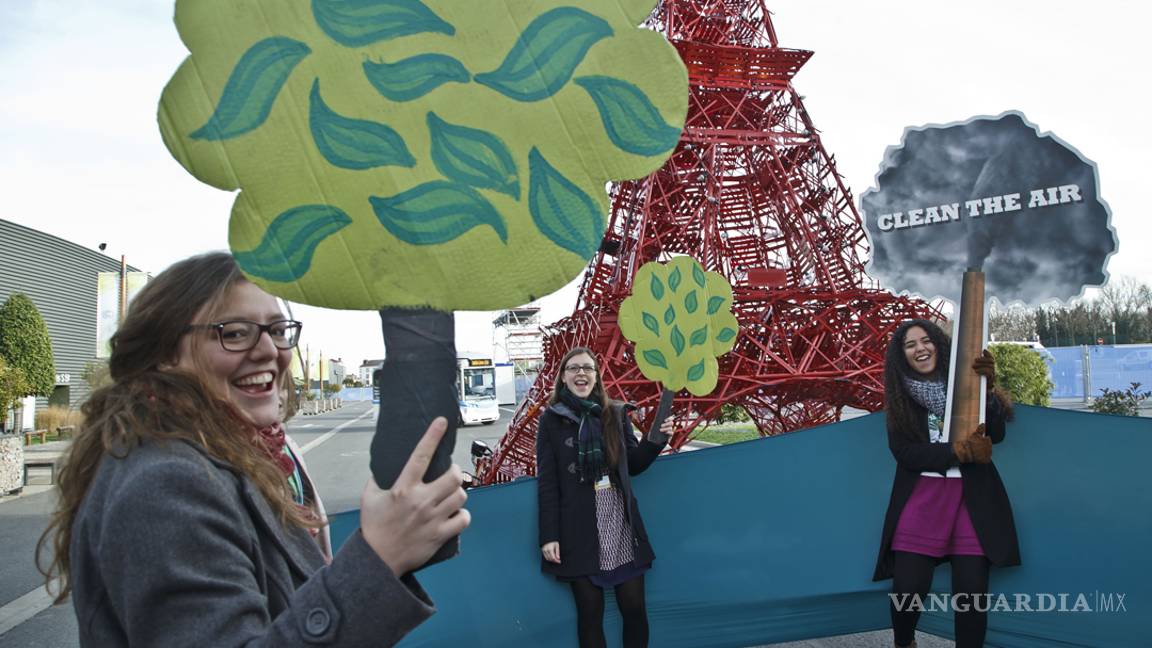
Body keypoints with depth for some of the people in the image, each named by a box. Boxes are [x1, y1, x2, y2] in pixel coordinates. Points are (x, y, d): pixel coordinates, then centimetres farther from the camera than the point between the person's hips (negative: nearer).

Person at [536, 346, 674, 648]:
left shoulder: (616, 413, 7)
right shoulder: (551, 420, 0)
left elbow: (633, 465, 13)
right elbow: (547, 481, -2)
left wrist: (655, 441, -5)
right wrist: (549, 535, -7)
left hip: (620, 522, 2)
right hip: (579, 528, -2)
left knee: (634, 607, 6)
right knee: (590, 612, 5)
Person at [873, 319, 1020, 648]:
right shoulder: (899, 397, 5)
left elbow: (996, 435, -4)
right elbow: (904, 452, -4)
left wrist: (987, 388, -18)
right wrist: (958, 451, -15)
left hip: (971, 497, 0)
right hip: (920, 498, 0)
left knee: (971, 592, -4)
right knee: (908, 590, -3)